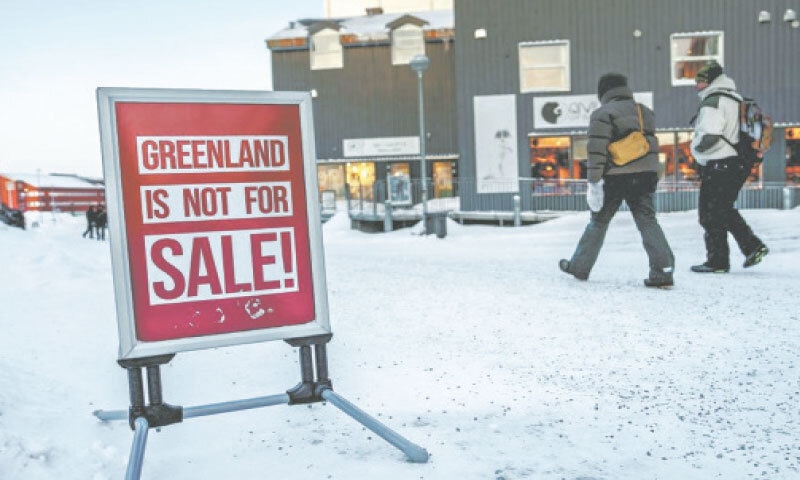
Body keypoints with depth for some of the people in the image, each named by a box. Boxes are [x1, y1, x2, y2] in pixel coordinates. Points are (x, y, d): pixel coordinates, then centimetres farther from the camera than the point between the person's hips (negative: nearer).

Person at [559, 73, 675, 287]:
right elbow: (652, 146, 20)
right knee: (648, 221, 3)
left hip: (615, 178, -4)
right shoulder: (646, 112, 16)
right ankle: (664, 270, -8)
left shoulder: (602, 114, -5)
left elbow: (597, 150, -13)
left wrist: (593, 181, -14)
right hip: (646, 176, 5)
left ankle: (579, 266, 18)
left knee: (598, 222, 8)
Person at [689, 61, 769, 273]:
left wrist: (696, 146, -5)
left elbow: (709, 134, -24)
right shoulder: (737, 99, 17)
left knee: (710, 213, -1)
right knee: (724, 209, 21)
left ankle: (717, 261, 3)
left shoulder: (713, 100, -13)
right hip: (740, 164, 10)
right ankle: (753, 246, 15)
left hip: (720, 165, -10)